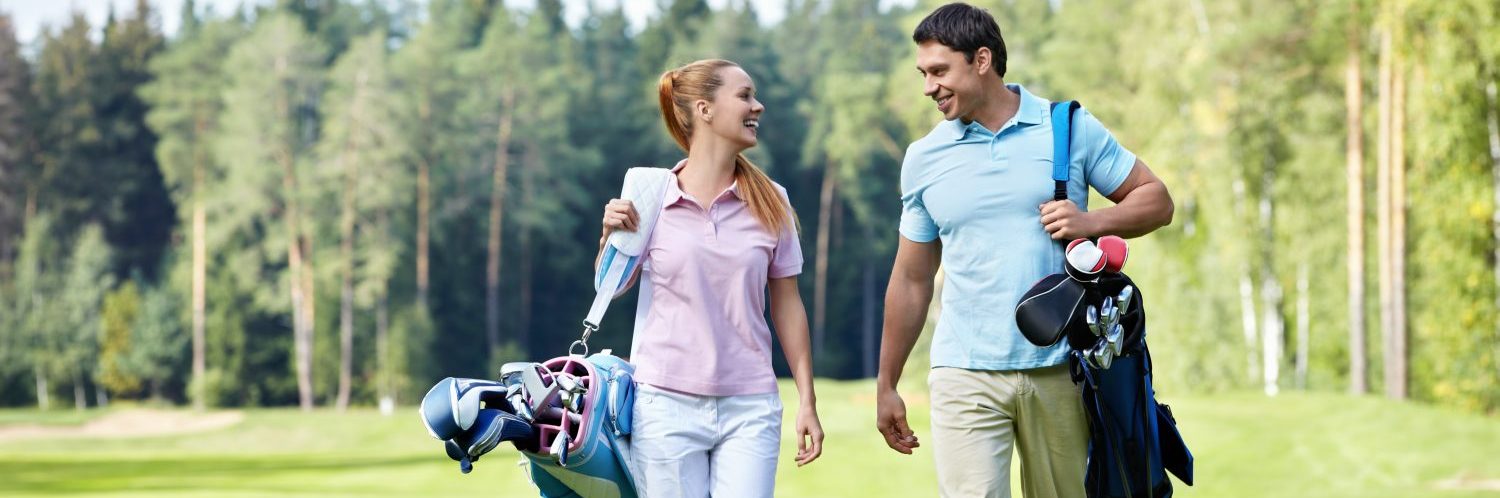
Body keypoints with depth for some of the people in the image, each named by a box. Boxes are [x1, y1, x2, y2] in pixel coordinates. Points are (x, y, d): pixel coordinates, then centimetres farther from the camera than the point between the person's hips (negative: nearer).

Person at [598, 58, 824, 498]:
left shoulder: (770, 202, 3)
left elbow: (787, 304, 8)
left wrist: (807, 402, 5)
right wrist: (611, 236, -11)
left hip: (749, 410, 1)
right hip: (665, 403, -1)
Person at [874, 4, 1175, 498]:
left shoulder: (1071, 129, 3)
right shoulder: (924, 157, 7)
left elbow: (1156, 200, 7)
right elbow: (911, 280, 13)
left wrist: (1093, 222, -13)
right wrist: (886, 387, 13)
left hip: (1059, 370, 0)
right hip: (966, 376, 0)